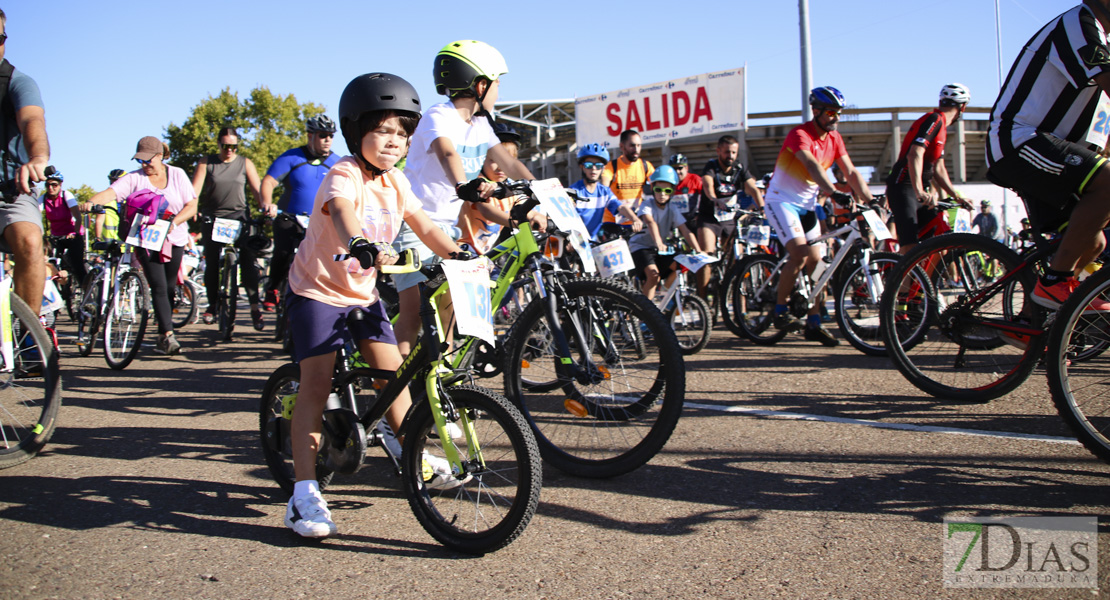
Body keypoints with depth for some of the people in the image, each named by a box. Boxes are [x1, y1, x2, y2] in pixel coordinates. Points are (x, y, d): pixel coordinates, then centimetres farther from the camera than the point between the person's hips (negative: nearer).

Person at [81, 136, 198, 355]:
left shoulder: (177, 175, 4)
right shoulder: (134, 178, -1)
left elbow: (192, 205, -1)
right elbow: (110, 192, -16)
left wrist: (174, 221, -17)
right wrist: (91, 202, -36)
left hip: (175, 239, 2)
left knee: (169, 288, 7)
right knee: (158, 287, -13)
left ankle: (163, 337, 19)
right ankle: (168, 335, -17)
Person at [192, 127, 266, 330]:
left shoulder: (245, 163, 8)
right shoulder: (206, 163, 7)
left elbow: (257, 190, 1)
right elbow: (194, 190, 0)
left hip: (239, 216, -1)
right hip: (212, 218, 1)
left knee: (249, 259, -16)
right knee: (212, 263, 1)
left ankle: (254, 306, -13)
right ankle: (213, 304, 18)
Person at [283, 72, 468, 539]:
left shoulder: (395, 182, 1)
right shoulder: (344, 175, -22)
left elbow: (424, 227, -3)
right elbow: (341, 210, -43)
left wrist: (462, 255, -19)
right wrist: (361, 245, -64)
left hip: (362, 293, 7)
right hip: (317, 289, -6)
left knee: (392, 369, 3)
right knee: (316, 382, -14)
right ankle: (304, 492, -14)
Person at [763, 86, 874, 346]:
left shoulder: (834, 139, 4)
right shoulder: (800, 134, -19)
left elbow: (851, 172, 0)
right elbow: (812, 166, -35)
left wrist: (870, 201, -12)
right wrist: (834, 193, -49)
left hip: (807, 205, 7)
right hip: (781, 200, -7)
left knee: (816, 261, 1)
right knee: (799, 254, -23)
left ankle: (814, 324, 7)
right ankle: (780, 311, -7)